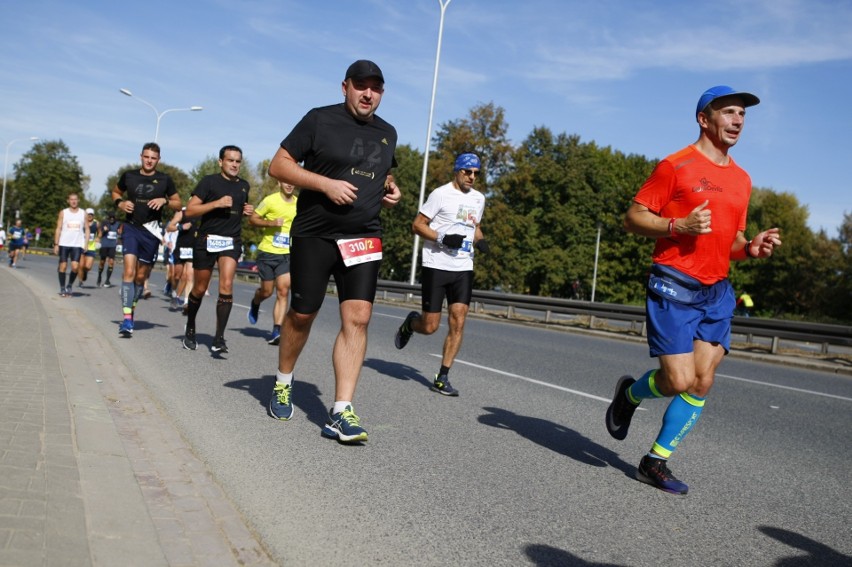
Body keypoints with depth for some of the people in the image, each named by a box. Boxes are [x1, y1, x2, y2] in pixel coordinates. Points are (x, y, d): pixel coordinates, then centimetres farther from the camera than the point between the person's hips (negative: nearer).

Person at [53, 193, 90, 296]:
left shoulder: (83, 213, 8)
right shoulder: (63, 212, 6)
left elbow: (87, 229, 9)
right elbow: (58, 229, 4)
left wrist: (86, 243, -3)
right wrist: (56, 244, -3)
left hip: (77, 245, 0)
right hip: (64, 244, 0)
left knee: (75, 266, -11)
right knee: (63, 266, 1)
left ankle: (70, 286, 9)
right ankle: (62, 288, 12)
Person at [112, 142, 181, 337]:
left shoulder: (164, 180, 2)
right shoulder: (129, 176, 4)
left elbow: (178, 204, 8)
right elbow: (116, 192, 21)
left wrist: (164, 200, -12)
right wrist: (120, 203, 0)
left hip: (151, 230, 1)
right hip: (131, 227, -1)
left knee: (141, 276, 9)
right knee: (129, 270, -17)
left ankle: (131, 310, 30)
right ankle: (127, 318, -21)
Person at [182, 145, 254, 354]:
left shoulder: (244, 185, 12)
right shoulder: (209, 181, -3)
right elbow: (189, 210, -9)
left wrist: (247, 211, 8)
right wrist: (216, 203, -19)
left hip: (232, 242, 2)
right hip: (207, 240, -2)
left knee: (226, 286, -17)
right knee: (200, 289, 9)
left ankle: (219, 338, -16)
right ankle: (190, 328, 34)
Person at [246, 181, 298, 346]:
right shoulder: (271, 200, -8)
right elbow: (252, 219, -5)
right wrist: (271, 223, -19)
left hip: (286, 254, 3)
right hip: (267, 252, -2)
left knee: (283, 292, -10)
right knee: (266, 291, 8)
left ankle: (276, 332, -10)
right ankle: (255, 304, 44)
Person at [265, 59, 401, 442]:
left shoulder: (387, 133, 13)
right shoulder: (320, 120, -2)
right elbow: (278, 165, -4)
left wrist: (390, 189, 6)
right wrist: (326, 183, -17)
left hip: (363, 237, 3)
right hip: (314, 234, -3)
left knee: (357, 319, -10)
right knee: (302, 314, 7)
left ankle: (341, 411, -9)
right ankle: (283, 383, 33)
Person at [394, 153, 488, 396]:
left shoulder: (479, 198, 14)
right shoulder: (441, 194, -5)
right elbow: (417, 225, -6)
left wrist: (480, 241, 7)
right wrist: (443, 238, -19)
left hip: (463, 269, 5)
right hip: (436, 265, -5)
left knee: (458, 324, -5)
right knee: (429, 327, -3)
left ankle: (442, 378, 4)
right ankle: (410, 323, 34)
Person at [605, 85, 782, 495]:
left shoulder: (741, 179, 17)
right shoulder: (676, 166, -5)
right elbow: (633, 218, -6)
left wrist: (752, 248, 3)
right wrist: (679, 225, -20)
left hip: (717, 292, 7)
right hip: (674, 286, -7)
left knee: (702, 383, 2)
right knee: (679, 380, -12)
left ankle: (656, 461, 14)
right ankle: (629, 394, 21)